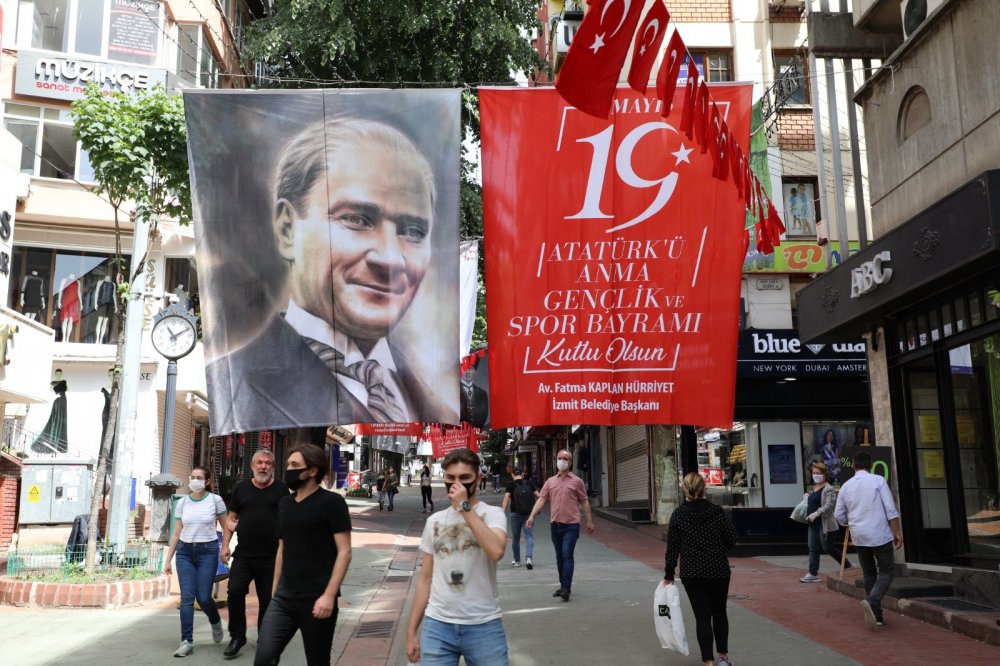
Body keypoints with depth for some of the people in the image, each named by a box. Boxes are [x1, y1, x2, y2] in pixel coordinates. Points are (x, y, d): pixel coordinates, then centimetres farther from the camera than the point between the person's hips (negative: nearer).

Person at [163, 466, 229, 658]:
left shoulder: (215, 500, -4)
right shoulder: (182, 502, 5)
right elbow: (176, 533, 9)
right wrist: (168, 560, 8)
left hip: (208, 551, -2)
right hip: (184, 552, 3)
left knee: (203, 598, -3)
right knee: (187, 597, -4)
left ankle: (215, 623, 29)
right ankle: (187, 641, 2)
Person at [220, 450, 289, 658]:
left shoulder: (281, 489, 2)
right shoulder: (241, 488, 8)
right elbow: (231, 519, 13)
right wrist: (225, 545, 3)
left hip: (270, 557, -1)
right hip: (243, 555, 2)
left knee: (267, 600, 6)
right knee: (234, 592, -9)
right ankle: (237, 636, 9)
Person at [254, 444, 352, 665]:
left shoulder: (332, 502, -8)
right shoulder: (284, 503, 11)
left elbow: (344, 551, -12)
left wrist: (329, 595, -19)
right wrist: (275, 590, 16)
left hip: (316, 600, -5)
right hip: (284, 598, 5)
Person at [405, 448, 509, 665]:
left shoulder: (492, 514, -4)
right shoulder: (434, 521, 8)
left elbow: (496, 551, -25)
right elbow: (425, 579, 12)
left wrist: (465, 507, -20)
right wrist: (412, 631, 10)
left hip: (483, 625, -3)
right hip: (437, 625, 3)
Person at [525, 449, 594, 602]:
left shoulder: (576, 481, 1)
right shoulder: (550, 481, 9)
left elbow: (584, 502, 4)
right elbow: (541, 499, 4)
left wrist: (589, 521, 3)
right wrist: (532, 516, -8)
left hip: (571, 525, -4)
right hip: (555, 525, 4)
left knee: (567, 555, -12)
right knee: (559, 557, 13)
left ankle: (566, 589, -14)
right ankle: (563, 586, 24)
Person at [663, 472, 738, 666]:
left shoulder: (678, 514, -6)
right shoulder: (717, 511, -5)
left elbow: (672, 547, -5)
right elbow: (731, 539, -3)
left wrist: (668, 575, 3)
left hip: (692, 573, -1)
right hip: (719, 570, 1)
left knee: (702, 616, 4)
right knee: (719, 612, 18)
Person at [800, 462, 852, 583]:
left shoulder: (828, 489, -13)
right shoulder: (814, 488, 14)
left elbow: (829, 505, -24)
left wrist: (816, 513, -33)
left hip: (825, 524, -8)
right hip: (813, 524, 8)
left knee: (828, 548, 1)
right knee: (813, 548, 4)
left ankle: (847, 565, 22)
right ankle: (813, 574, 5)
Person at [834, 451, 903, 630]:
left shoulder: (846, 486, 5)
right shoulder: (878, 481, -5)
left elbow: (839, 516, 8)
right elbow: (891, 510, -10)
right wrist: (897, 532, -4)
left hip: (859, 536, 4)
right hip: (880, 535, -4)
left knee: (869, 574, 15)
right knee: (886, 573, 5)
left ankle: (877, 616, 14)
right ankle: (871, 601, -21)